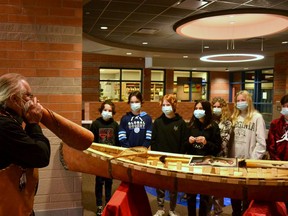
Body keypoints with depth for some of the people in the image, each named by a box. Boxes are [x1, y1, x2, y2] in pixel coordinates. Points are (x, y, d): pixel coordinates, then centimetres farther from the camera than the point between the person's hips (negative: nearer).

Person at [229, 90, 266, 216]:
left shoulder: (257, 117, -8)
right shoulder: (234, 117, 9)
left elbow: (261, 142, -12)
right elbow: (230, 138, 10)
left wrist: (254, 159, -15)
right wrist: (229, 156, 3)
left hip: (249, 161, -5)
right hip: (234, 159, 5)